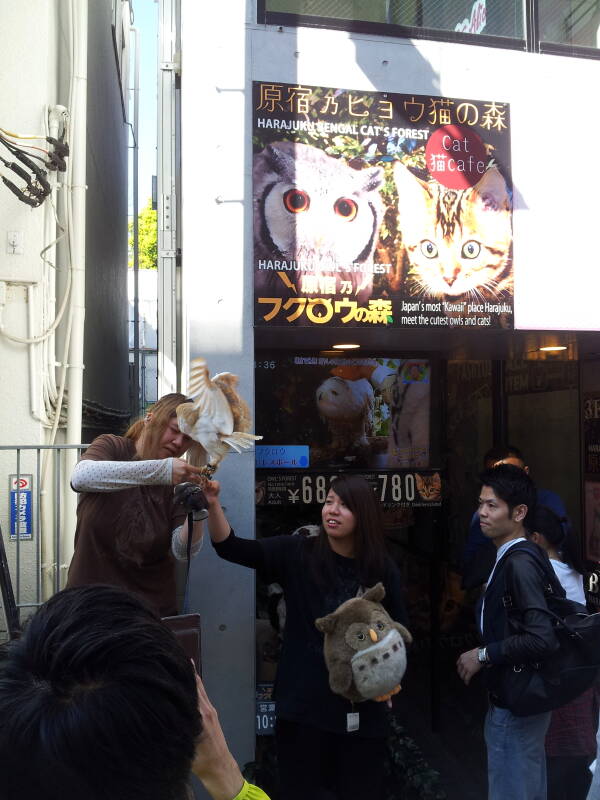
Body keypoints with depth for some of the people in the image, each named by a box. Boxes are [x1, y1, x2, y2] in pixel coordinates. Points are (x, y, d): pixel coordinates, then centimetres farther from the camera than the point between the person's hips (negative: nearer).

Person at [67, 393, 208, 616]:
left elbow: (182, 551, -10)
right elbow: (81, 477, -29)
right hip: (91, 597, -2)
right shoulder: (112, 446, -6)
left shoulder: (179, 481, -2)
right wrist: (159, 469, -37)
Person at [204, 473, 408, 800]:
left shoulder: (383, 569, -2)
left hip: (362, 703, 2)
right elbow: (231, 548, -18)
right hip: (304, 700, -1)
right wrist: (212, 504, -34)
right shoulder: (296, 554, -7)